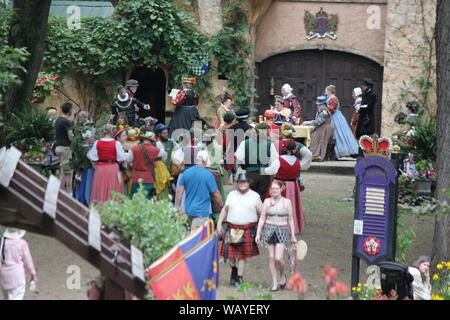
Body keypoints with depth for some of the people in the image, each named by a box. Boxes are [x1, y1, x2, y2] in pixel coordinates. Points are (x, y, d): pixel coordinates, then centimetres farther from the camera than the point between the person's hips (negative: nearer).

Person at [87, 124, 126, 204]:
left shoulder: (97, 143, -3)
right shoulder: (116, 143, -10)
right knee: (112, 191, 2)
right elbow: (121, 158, -7)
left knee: (100, 191, 8)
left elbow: (92, 156, 1)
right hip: (113, 169, -2)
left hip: (100, 168, 2)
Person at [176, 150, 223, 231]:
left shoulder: (186, 172, 3)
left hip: (188, 210, 6)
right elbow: (216, 194, -6)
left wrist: (178, 207, 10)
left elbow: (179, 191, 3)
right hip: (201, 212, -6)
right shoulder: (208, 175, -11)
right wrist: (222, 206, 10)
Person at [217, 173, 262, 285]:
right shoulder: (231, 195, 14)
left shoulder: (255, 196, 6)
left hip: (248, 230, -2)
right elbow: (224, 210, 18)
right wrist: (219, 223, 10)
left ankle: (240, 277, 8)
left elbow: (262, 212, 5)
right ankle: (234, 269, 28)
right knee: (230, 254, 0)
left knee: (242, 255, -1)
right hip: (232, 229, 2)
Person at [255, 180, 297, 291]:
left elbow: (290, 220, 6)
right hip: (269, 230, 2)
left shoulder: (287, 202, 1)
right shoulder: (267, 201, 3)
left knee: (278, 258, -14)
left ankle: (283, 275, 16)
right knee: (271, 258, 3)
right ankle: (274, 284, 12)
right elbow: (262, 218, 6)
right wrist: (258, 233, 0)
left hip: (282, 231, -2)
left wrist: (293, 236, 6)